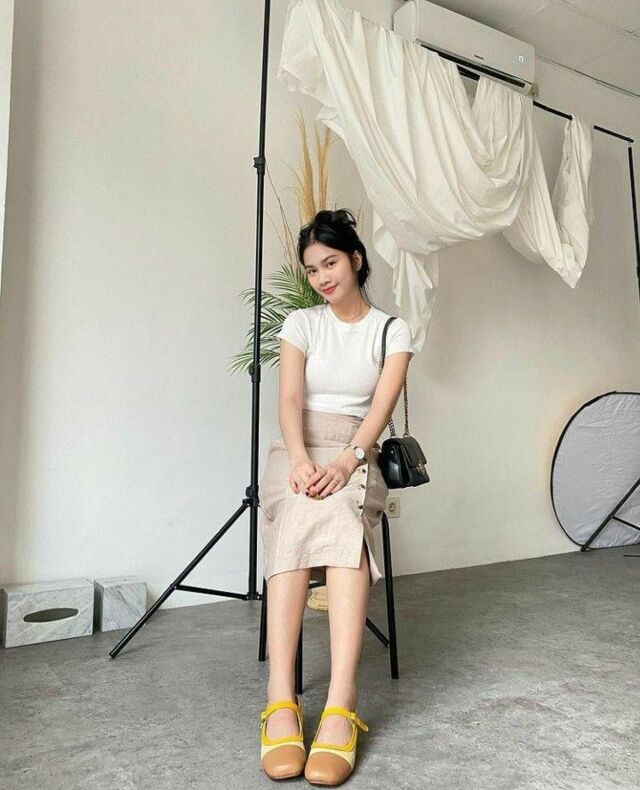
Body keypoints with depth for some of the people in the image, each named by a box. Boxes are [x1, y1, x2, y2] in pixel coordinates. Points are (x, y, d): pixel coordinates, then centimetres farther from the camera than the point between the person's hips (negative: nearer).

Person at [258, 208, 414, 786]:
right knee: (301, 516, -36)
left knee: (337, 515, -37)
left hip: (356, 452, -1)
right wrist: (301, 458, -24)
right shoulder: (301, 323, 12)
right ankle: (281, 700, -40)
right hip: (297, 449, 1)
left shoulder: (392, 331, 9)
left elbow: (381, 408, -5)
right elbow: (290, 399, -3)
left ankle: (340, 705, -43)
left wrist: (346, 461, -25)